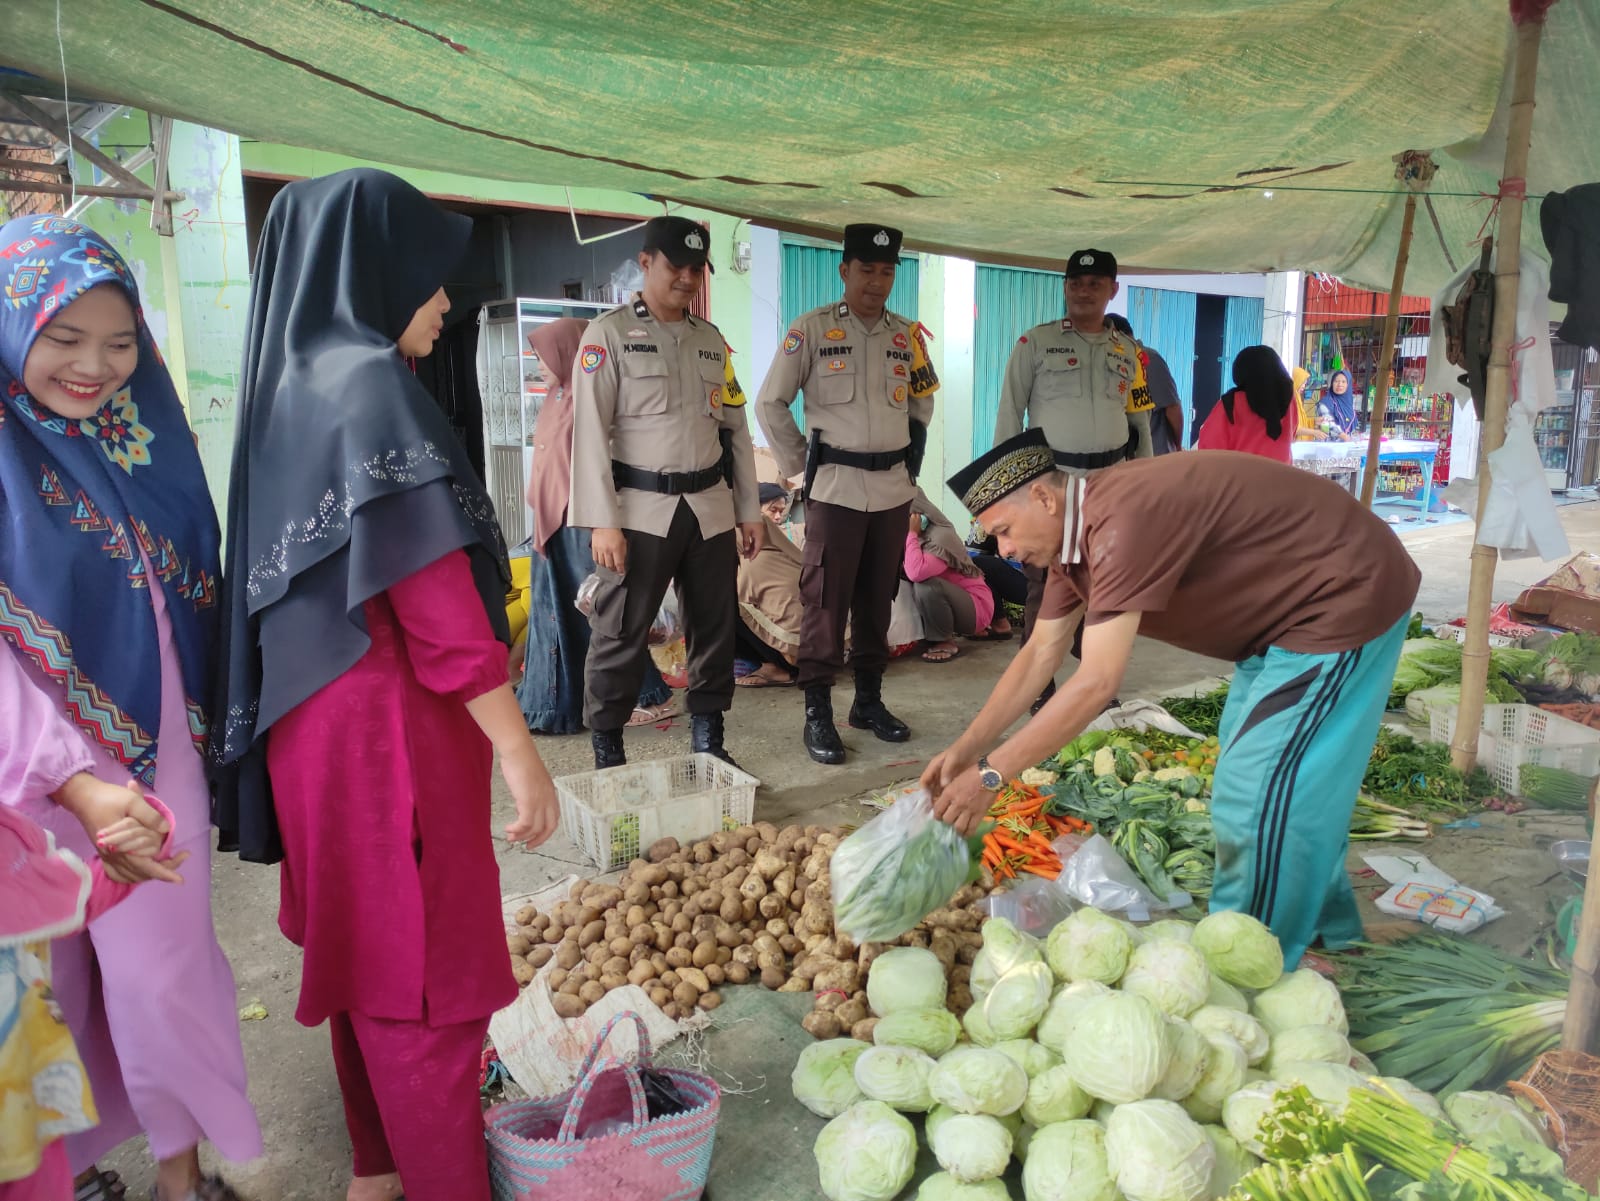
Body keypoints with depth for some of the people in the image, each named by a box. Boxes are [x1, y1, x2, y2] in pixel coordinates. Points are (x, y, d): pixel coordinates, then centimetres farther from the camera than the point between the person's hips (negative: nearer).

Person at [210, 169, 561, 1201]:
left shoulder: (293, 384, 10)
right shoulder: (371, 386, -17)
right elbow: (433, 590, -23)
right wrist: (517, 748, -19)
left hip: (315, 716, 9)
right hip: (390, 726, -9)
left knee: (363, 941, 21)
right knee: (423, 961, 3)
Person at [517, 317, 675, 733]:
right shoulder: (558, 399, 13)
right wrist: (543, 519, 18)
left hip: (581, 521, -9)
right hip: (553, 523, 9)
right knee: (556, 613, 11)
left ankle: (651, 698, 10)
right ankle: (549, 707, 18)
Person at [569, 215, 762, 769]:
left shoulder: (711, 339, 14)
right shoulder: (609, 334, -2)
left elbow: (736, 428, 16)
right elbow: (590, 431, -9)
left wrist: (749, 509, 12)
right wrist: (603, 522, -15)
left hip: (711, 509, 5)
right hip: (641, 510, -5)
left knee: (716, 628, 9)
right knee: (621, 634, -2)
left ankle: (707, 739, 24)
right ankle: (607, 753, 12)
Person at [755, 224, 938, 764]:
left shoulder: (907, 335, 8)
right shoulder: (811, 329, -6)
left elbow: (923, 399, 24)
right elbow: (770, 404, -1)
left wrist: (912, 454, 14)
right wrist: (799, 464, -2)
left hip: (894, 488, 5)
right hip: (836, 487, -4)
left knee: (878, 599, 11)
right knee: (826, 600, -3)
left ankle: (869, 700, 24)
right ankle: (817, 714, 5)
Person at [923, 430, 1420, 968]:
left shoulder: (1122, 521, -32)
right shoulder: (1075, 529, -1)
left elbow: (1096, 682, -34)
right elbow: (1039, 656, 3)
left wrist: (990, 774, -28)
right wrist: (965, 749, -2)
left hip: (1345, 598, -10)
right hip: (1293, 607, 10)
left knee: (1260, 792, -9)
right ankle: (1326, 926, 40)